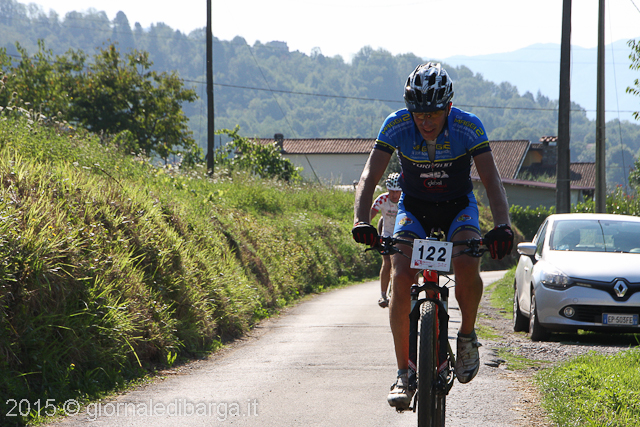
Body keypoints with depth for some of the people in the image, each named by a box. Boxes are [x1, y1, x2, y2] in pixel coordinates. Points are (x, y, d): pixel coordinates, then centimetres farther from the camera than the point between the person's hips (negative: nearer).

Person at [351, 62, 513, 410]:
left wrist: (502, 226, -46)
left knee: (467, 266, -31)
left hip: (458, 208, -1)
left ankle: (467, 335, -3)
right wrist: (361, 221, -43)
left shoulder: (469, 127, -24)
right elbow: (370, 175, -26)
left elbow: (491, 180, -29)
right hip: (414, 207, 1)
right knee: (401, 277, -22)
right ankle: (404, 372, -12)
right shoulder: (396, 126, -22)